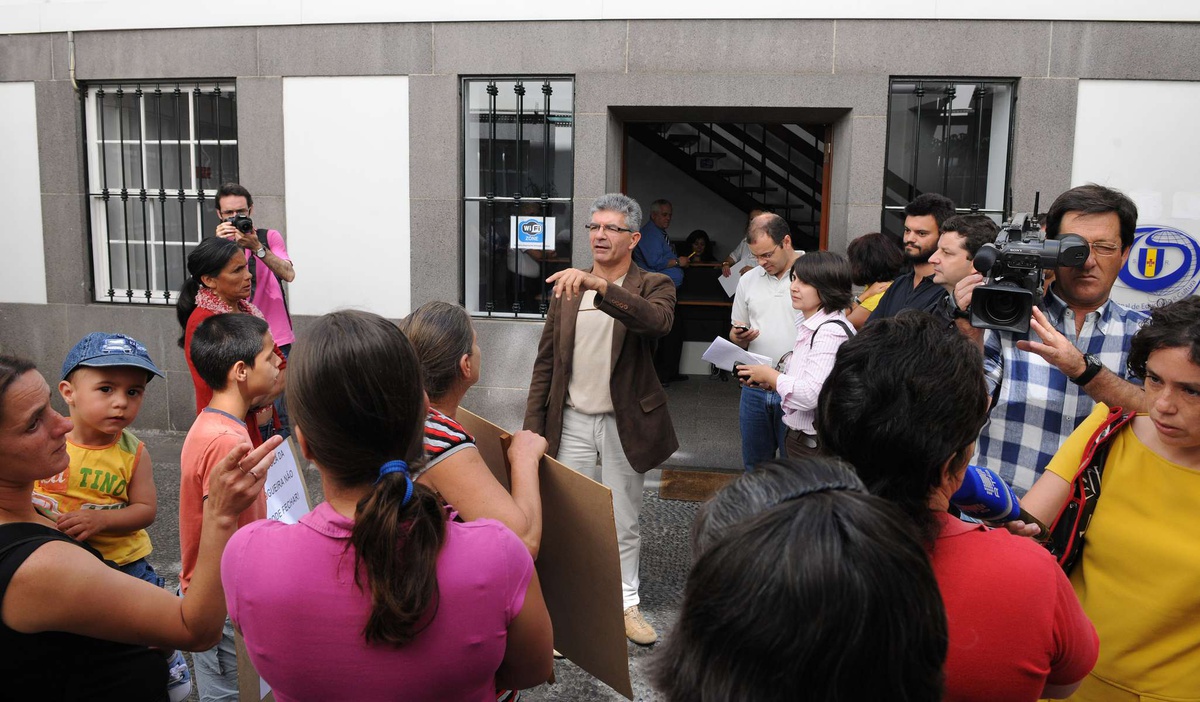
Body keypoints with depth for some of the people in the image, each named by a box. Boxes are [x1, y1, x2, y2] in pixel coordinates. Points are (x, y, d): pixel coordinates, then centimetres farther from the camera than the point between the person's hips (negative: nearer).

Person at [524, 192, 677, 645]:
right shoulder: (567, 289, 6)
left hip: (624, 424, -2)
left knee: (623, 523, 11)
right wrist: (532, 427, 3)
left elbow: (657, 320, -30)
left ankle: (626, 604, 28)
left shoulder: (653, 286, -4)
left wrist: (599, 285, -41)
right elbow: (545, 362, 8)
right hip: (572, 422, 2)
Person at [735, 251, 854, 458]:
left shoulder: (831, 332, -21)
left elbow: (810, 395, -28)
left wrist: (770, 375, -13)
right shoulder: (810, 326, 10)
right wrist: (770, 383, 2)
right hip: (798, 436, 9)